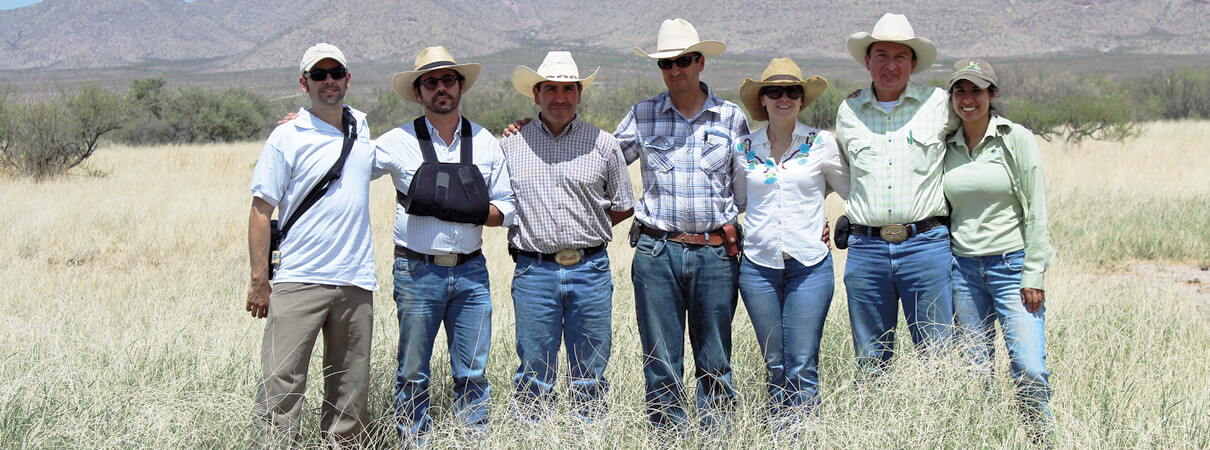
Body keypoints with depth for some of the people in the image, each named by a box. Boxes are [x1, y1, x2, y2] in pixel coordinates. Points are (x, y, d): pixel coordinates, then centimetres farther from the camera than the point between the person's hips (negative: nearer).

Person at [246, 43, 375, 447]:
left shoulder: (362, 127, 12)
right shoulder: (287, 137, -2)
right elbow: (261, 210, -4)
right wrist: (259, 281, -8)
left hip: (356, 282, 5)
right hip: (298, 281, -4)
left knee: (350, 391, 9)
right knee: (281, 385, -8)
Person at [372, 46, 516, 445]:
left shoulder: (485, 143, 8)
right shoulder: (397, 142, 0)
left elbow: (505, 210, 10)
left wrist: (467, 212, -7)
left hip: (471, 273, 2)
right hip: (417, 272, -2)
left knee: (472, 374, 6)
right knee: (413, 374, 4)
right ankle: (413, 442, 15)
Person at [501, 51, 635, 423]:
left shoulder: (604, 145, 7)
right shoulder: (510, 145, 6)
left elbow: (623, 207, 14)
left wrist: (583, 230, 7)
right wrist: (528, 231, 4)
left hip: (590, 270, 0)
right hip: (534, 271, 0)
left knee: (590, 378, 6)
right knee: (534, 379, 3)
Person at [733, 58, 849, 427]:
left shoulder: (821, 143, 1)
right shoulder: (744, 148, 7)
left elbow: (854, 191, 11)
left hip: (809, 265, -2)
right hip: (758, 267, 2)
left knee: (802, 369, -5)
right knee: (775, 367, 7)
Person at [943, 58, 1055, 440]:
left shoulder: (1016, 139, -3)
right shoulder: (946, 147, 9)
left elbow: (1036, 211, -5)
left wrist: (1034, 275, -10)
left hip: (1011, 265, -4)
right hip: (963, 268, 4)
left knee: (1030, 369, -11)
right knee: (975, 371, 6)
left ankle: (1041, 439, 6)